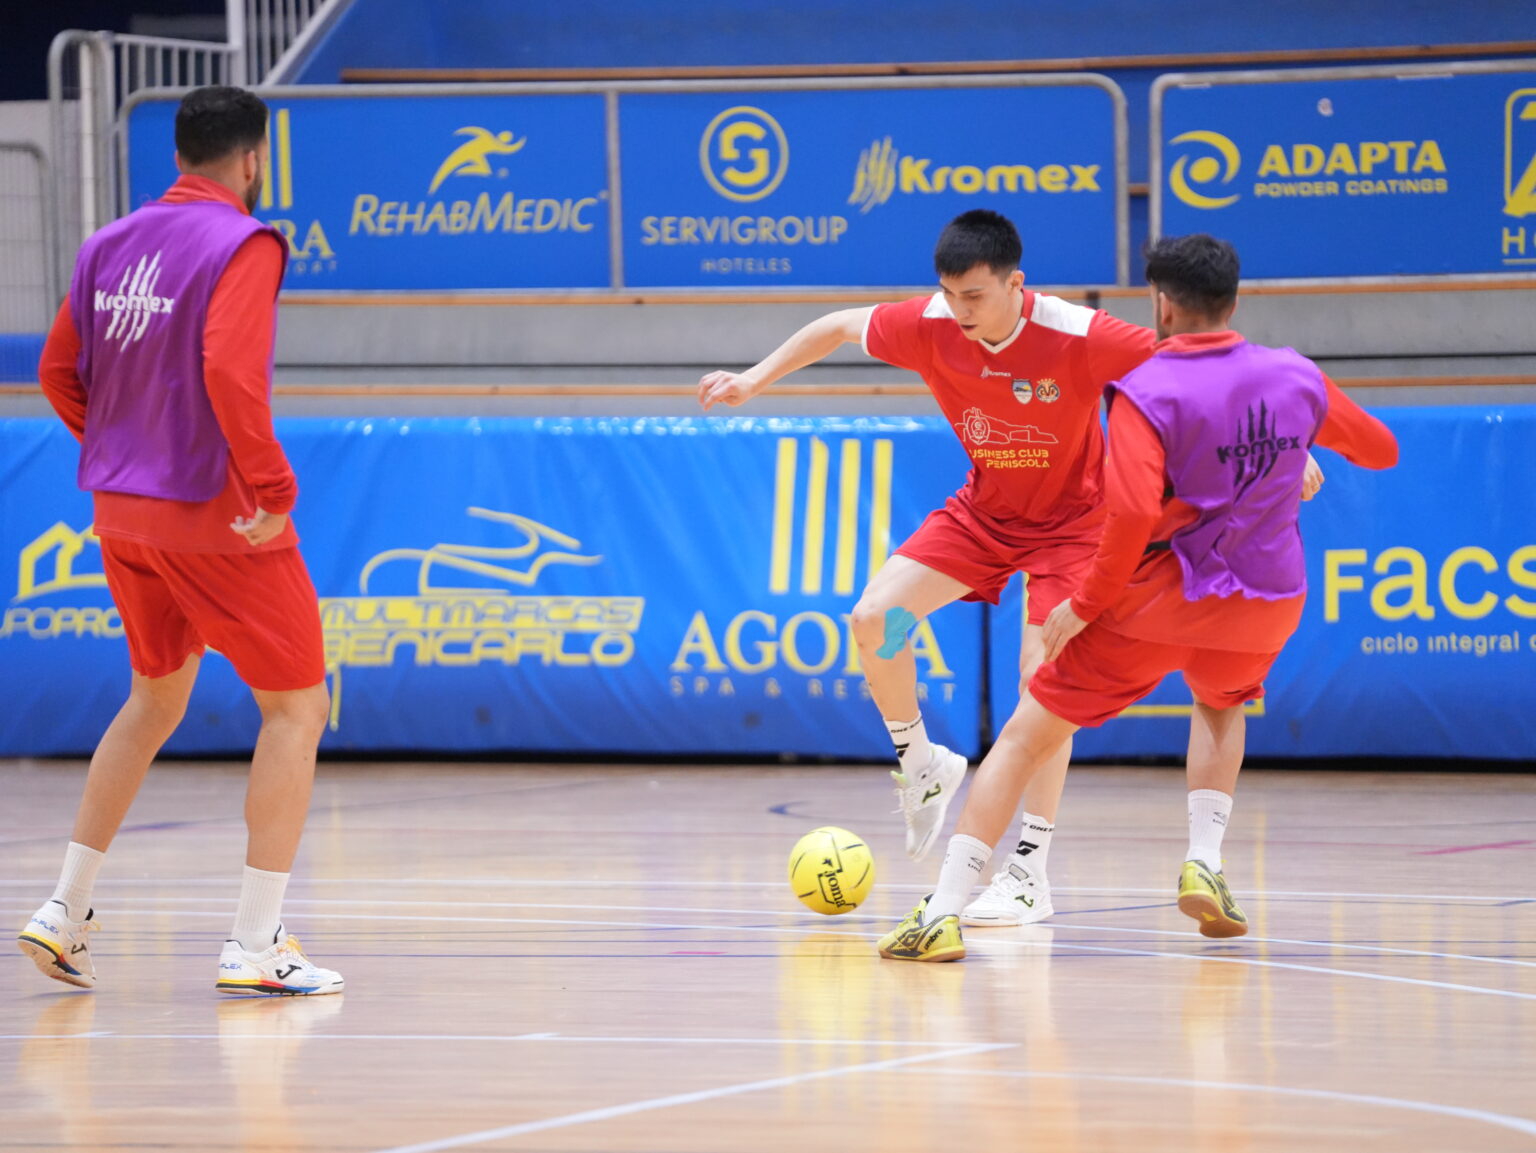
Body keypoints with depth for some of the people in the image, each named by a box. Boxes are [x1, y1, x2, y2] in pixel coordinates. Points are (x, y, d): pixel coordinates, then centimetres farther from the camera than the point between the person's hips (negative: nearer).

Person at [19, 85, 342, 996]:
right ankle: (255, 946, -3)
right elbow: (230, 371, -27)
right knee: (297, 708, 3)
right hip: (217, 517, -7)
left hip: (124, 511, 7)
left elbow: (60, 372, 12)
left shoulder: (110, 246, 8)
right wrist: (274, 487, -22)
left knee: (157, 700, 24)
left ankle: (66, 911, 20)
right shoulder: (242, 245, -14)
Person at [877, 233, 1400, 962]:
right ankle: (1205, 863, 16)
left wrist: (1085, 605, -16)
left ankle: (943, 914, -5)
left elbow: (1133, 512, -27)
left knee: (1027, 736, 4)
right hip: (1270, 601, 4)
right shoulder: (1297, 378, 1)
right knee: (1220, 703, 37)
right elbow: (1380, 450, 17)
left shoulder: (1144, 392, -14)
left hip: (1161, 597, -4)